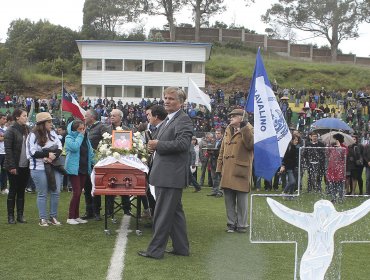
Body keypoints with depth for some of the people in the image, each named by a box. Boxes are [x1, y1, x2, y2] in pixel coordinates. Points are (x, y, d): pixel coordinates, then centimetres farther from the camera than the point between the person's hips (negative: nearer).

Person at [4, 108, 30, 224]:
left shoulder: (27, 130, 10)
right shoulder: (11, 131, -8)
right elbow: (8, 149, -13)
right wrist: (12, 166, -17)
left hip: (25, 166, 5)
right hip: (14, 167, -5)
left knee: (21, 191, 10)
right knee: (13, 191, 3)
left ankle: (20, 215, 16)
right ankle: (11, 216, 11)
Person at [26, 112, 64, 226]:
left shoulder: (52, 133, 10)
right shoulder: (33, 135, -5)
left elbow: (59, 147, 4)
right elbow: (33, 152, -12)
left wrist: (53, 156, -13)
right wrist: (48, 153, -11)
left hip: (54, 167, 5)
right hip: (39, 168, -5)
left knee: (56, 192, 4)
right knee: (42, 194, 2)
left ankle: (53, 217, 16)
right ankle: (43, 218, 12)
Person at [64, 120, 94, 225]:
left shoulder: (85, 138, 13)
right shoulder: (69, 138, -5)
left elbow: (90, 152, 19)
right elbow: (74, 147, -25)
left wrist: (92, 162, 10)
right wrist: (80, 136, -14)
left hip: (84, 168, 6)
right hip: (74, 168, -6)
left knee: (78, 193, 10)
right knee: (76, 192, -11)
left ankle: (76, 216, 16)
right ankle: (70, 217, -4)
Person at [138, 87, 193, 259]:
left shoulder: (183, 120, -12)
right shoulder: (168, 120, 19)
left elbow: (182, 143, -24)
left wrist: (158, 145, -18)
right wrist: (155, 146, 7)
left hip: (171, 176, -10)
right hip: (165, 174, 10)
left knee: (163, 213, -4)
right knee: (175, 212, 15)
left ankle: (155, 250, 4)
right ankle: (181, 247, 24)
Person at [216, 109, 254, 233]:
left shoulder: (248, 130, -1)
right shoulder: (228, 130, 17)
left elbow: (251, 145, -19)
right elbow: (222, 150, 19)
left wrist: (244, 128, -21)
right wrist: (219, 167, 13)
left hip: (241, 170, -6)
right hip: (227, 171, 6)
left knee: (242, 200, 2)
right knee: (229, 199, 9)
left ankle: (242, 224, 12)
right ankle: (231, 223, 19)